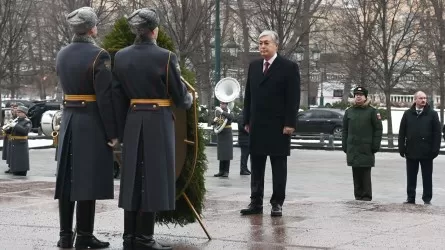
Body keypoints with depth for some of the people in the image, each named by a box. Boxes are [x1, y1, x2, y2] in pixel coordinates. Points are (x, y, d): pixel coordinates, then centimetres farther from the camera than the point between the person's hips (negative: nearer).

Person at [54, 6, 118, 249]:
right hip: (92, 122, -7)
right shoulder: (98, 55, -14)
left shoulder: (62, 54, 9)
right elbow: (105, 98, -16)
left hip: (68, 119, 7)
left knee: (68, 178, 9)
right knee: (88, 179, -2)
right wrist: (113, 133, -12)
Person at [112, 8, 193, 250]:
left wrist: (122, 129, 11)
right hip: (159, 123, -5)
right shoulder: (165, 57, -11)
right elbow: (180, 96, -5)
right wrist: (190, 98, 18)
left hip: (132, 122, 5)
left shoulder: (120, 56, 2)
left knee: (133, 177, 11)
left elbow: (117, 97, 4)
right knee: (153, 177, 0)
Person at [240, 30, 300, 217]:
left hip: (278, 126, -5)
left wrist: (290, 123, -14)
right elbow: (248, 95, 15)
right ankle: (256, 202, 12)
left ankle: (277, 203, 7)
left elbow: (293, 98, -7)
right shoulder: (254, 66, 13)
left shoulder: (289, 67, -4)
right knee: (256, 165, 7)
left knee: (279, 166, 2)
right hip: (257, 125, 5)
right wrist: (247, 120, 9)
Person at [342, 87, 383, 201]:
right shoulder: (349, 112, 13)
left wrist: (375, 146, -7)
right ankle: (358, 195, 13)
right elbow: (345, 130, 15)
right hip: (352, 148, 4)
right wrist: (344, 146, 8)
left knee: (365, 173, -3)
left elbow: (378, 129, -1)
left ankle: (366, 196, 2)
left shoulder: (372, 111, 2)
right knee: (356, 173, 6)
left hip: (366, 149, -4)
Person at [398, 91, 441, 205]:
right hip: (411, 151, 2)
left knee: (427, 177, 5)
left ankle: (427, 199, 12)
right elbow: (402, 132, 7)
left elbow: (437, 133, -2)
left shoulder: (432, 114, 0)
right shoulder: (408, 114, 6)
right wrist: (402, 148, 0)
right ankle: (410, 198, 14)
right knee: (411, 177, 7)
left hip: (426, 152, -2)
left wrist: (435, 149, -8)